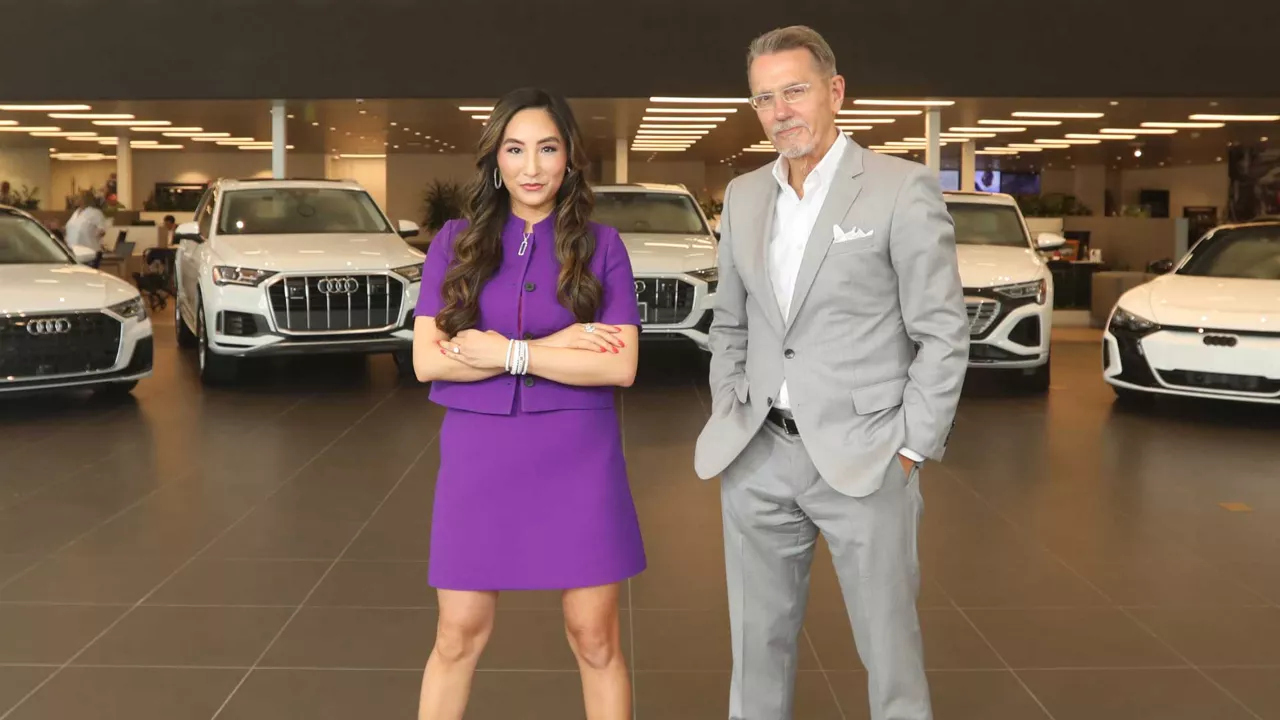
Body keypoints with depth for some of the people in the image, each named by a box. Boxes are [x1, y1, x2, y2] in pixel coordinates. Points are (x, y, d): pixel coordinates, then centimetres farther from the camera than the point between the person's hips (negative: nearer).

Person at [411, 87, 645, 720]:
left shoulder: (600, 245, 1)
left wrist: (509, 352, -14)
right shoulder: (455, 242, 4)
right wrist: (552, 347, -12)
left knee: (594, 638, 6)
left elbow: (621, 365, -8)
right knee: (458, 636, 7)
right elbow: (427, 360, -6)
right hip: (478, 454, 1)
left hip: (577, 458, -1)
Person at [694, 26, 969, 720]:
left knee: (889, 649, 5)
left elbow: (942, 335, -7)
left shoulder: (903, 188, -6)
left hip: (862, 459, -4)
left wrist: (911, 451, -9)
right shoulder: (743, 196, 10)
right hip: (758, 459, 5)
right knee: (758, 643, 13)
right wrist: (727, 421, 8)